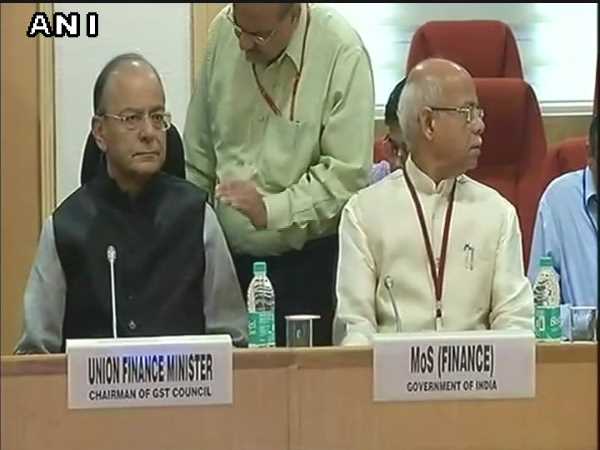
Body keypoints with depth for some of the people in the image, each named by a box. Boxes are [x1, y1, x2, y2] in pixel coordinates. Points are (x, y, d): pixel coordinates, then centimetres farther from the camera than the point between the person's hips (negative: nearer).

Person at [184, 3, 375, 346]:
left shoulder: (342, 53, -13)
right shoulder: (222, 32, 2)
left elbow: (348, 175, -16)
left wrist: (271, 210, -24)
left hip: (309, 266, -4)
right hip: (230, 259, 4)